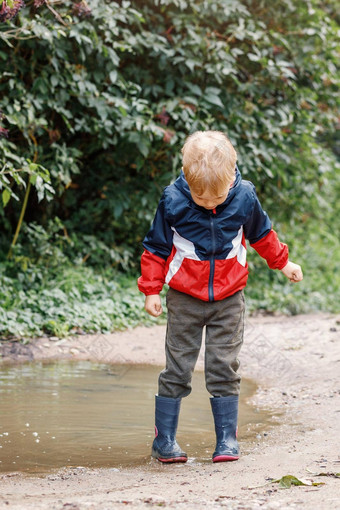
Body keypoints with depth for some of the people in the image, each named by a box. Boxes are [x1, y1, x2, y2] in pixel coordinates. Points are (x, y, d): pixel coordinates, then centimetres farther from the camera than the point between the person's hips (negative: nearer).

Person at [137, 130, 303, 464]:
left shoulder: (244, 198, -11)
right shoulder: (173, 201, -15)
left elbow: (262, 234, 10)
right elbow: (156, 247, -2)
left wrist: (283, 263, 21)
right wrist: (151, 290, -2)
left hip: (229, 299, 1)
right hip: (185, 299, -1)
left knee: (223, 368, 1)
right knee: (177, 369, 2)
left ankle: (227, 439, 10)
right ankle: (164, 440, 9)